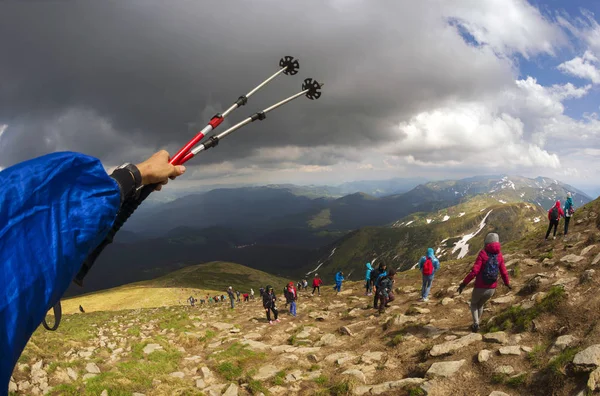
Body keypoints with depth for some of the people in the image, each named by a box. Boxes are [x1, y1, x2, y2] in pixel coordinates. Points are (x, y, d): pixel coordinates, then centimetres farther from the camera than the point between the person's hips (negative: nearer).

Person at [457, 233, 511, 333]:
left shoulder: (483, 253, -16)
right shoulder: (499, 255, -3)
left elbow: (474, 271, -22)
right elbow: (504, 272, 1)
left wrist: (464, 283, -15)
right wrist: (507, 284, 22)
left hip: (480, 288, -4)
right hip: (492, 289, 4)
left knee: (473, 304, 24)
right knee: (480, 304, 30)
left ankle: (476, 324, 4)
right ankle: (476, 325, 37)